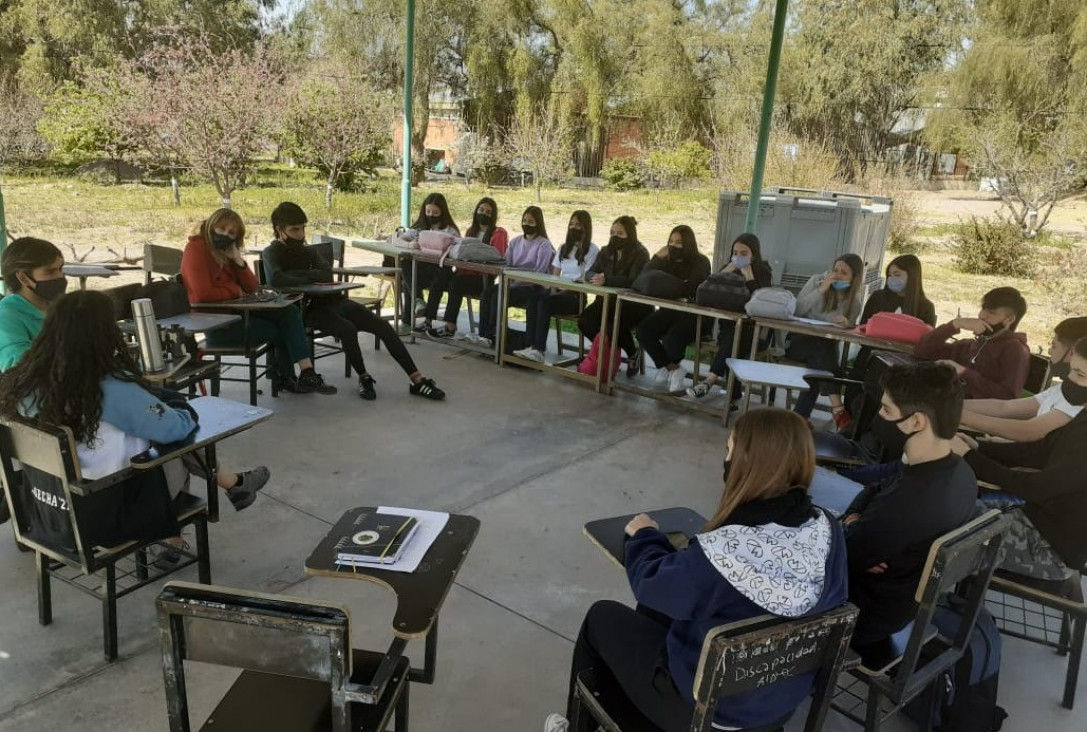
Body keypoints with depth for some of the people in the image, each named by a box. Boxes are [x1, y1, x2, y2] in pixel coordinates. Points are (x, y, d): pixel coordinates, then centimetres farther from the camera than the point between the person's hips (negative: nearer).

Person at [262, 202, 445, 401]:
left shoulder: (306, 251, 15)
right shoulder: (272, 253, -3)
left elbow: (327, 273, -3)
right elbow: (275, 279, -26)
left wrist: (295, 274, -15)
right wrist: (310, 279, -15)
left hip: (331, 300, 6)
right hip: (308, 309, -6)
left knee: (382, 325, -11)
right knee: (347, 328, -35)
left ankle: (417, 381, -12)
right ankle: (364, 378, -10)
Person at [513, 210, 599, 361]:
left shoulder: (592, 250, 1)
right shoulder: (563, 248, 22)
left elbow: (585, 280, -8)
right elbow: (554, 274, 16)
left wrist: (563, 292, -17)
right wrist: (553, 291, -4)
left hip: (577, 295, -5)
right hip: (560, 290, 5)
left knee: (545, 302, -32)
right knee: (532, 298, -26)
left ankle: (539, 349, -36)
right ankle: (532, 345, -33)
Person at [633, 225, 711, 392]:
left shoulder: (701, 263, -8)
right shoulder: (668, 261, 8)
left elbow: (690, 290, -23)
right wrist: (657, 258, -13)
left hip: (693, 314, -6)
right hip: (670, 310, 6)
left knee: (671, 340, -32)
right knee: (643, 330, -20)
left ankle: (671, 367, 9)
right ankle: (673, 370, -3)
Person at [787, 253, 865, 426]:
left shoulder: (854, 302, 5)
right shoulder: (817, 281, 1)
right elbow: (797, 310, -10)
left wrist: (844, 326, -20)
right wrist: (821, 290, -17)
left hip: (825, 348, 1)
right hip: (799, 341, -1)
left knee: (817, 365, -33)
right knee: (823, 348, -33)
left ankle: (801, 416, -30)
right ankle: (838, 408, -38)